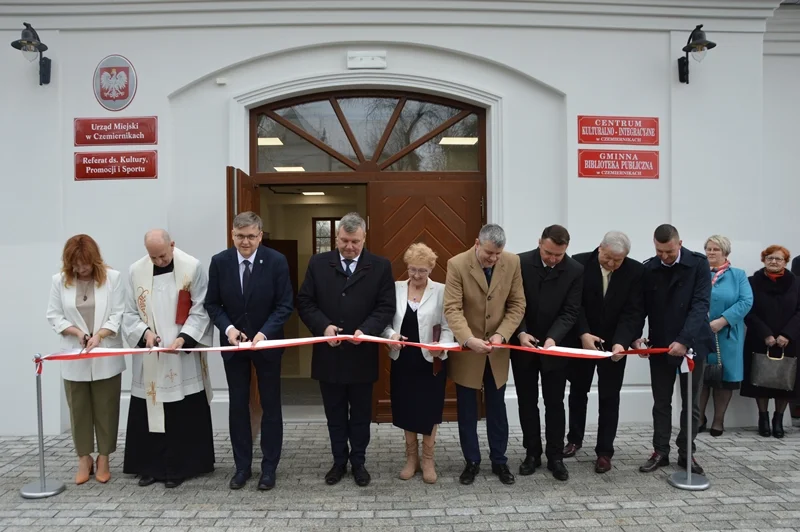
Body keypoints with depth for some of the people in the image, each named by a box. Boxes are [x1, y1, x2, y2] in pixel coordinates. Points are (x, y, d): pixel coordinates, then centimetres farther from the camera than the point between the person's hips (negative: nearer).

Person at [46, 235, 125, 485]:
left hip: (106, 357, -2)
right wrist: (76, 332, -13)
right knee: (79, 409, 10)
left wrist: (99, 335, -20)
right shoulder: (59, 280, 0)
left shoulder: (112, 277, -6)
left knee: (106, 408, 7)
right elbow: (54, 316, 2)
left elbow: (118, 315, -7)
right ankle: (84, 458, 24)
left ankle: (103, 458, 20)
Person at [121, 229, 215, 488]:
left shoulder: (193, 268, -7)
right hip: (148, 357, 3)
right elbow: (130, 313, 7)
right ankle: (150, 466, 21)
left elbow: (200, 310, -5)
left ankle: (179, 467, 15)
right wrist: (144, 331, -12)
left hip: (183, 355, -2)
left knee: (184, 415, 3)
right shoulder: (136, 271, 2)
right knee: (148, 413, 8)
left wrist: (183, 337, -18)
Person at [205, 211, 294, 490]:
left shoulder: (277, 261, -12)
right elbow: (212, 303, 1)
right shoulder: (219, 261, -5)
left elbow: (285, 305, -11)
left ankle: (269, 467, 20)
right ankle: (242, 466, 23)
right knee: (238, 406, 10)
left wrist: (264, 333, -23)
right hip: (233, 344, 2)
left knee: (270, 405, 8)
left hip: (267, 343, -2)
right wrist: (228, 328, -16)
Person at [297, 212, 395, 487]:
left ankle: (358, 462, 28)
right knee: (335, 413, 14)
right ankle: (339, 461, 29)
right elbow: (304, 302, 0)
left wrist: (365, 330, -21)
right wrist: (324, 326, -16)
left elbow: (386, 307, -5)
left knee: (361, 413, 12)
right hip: (328, 353, 1)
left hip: (362, 354, -1)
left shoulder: (380, 266, -2)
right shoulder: (318, 263, 1)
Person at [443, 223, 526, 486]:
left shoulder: (512, 262, -7)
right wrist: (469, 339, -33)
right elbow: (452, 309, -20)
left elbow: (517, 304, -3)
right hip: (466, 349, -2)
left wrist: (501, 334, -17)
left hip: (497, 350, 2)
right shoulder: (457, 265, -16)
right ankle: (472, 461, 26)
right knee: (466, 409, 9)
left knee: (497, 407, 14)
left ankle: (499, 461, 29)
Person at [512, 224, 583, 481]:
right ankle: (532, 453, 22)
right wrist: (521, 333, -21)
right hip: (523, 344, 1)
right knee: (527, 401, 9)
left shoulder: (575, 270, -9)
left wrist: (553, 338, -25)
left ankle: (555, 456, 18)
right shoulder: (520, 263, -10)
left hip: (555, 346, 0)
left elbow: (570, 312, -10)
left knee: (554, 402, 6)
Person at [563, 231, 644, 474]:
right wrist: (583, 333, -25)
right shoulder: (579, 263, -13)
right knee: (578, 390, 15)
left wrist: (621, 342, -29)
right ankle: (575, 439, 33)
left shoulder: (636, 271, -12)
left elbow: (634, 312, -15)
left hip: (614, 342, 0)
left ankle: (604, 451, 15)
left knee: (609, 397, 4)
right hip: (581, 339, 1)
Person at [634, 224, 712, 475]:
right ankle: (660, 451, 18)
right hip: (660, 344, 2)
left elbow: (700, 304, -16)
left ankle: (686, 452, 21)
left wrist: (684, 340, -26)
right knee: (661, 402, 9)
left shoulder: (698, 263, -8)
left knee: (691, 402, 9)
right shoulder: (648, 268, -2)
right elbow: (641, 307, 0)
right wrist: (635, 337, -16)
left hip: (692, 343, -1)